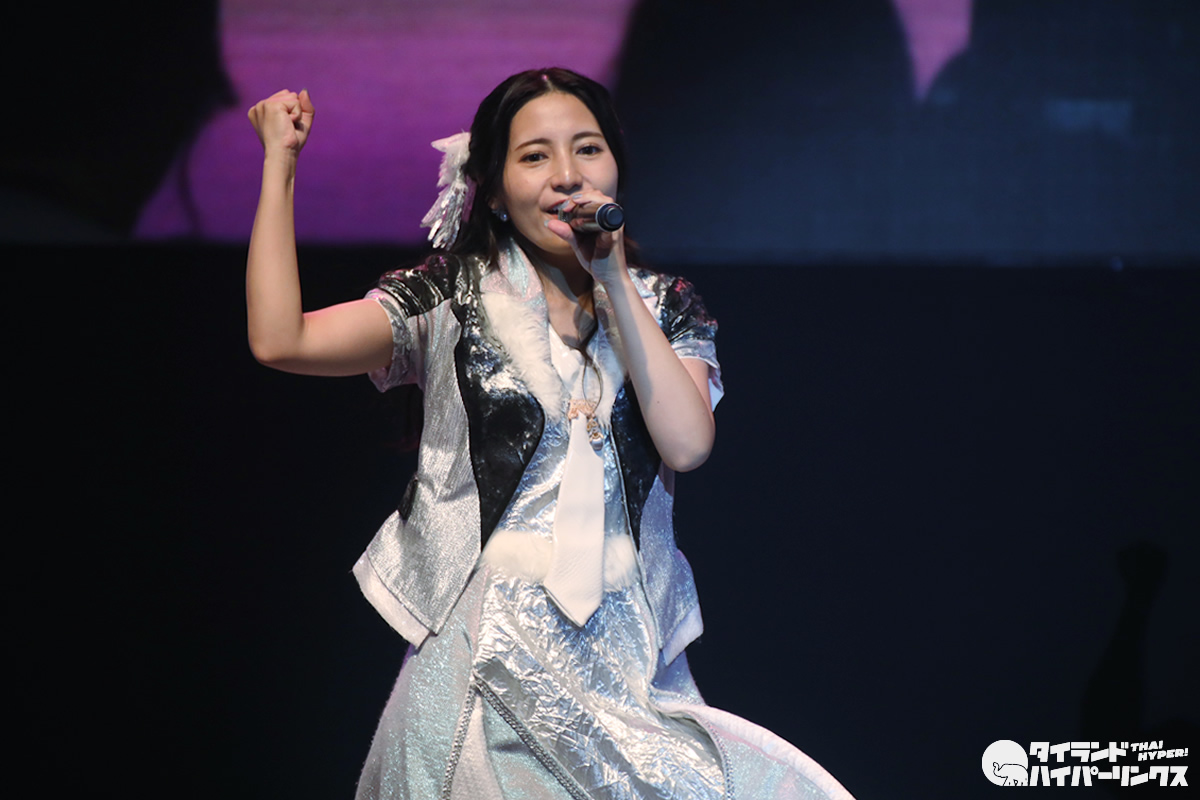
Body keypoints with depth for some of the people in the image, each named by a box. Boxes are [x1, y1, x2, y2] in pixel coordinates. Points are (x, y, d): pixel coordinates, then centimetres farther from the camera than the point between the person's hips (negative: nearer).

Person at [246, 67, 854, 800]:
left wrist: (614, 281, -9)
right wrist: (279, 164, -5)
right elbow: (280, 341, -11)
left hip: (628, 651, 2)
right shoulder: (451, 299, 2)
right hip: (492, 651, -2)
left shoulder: (663, 306, 9)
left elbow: (688, 443, -10)